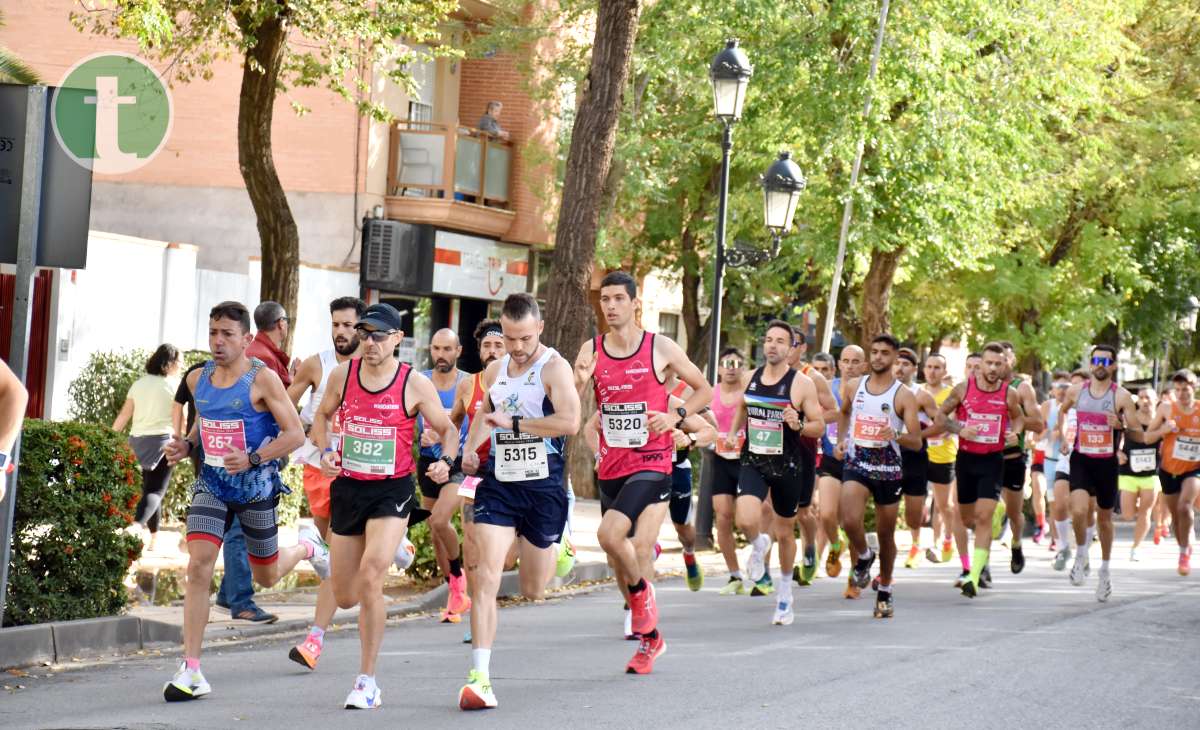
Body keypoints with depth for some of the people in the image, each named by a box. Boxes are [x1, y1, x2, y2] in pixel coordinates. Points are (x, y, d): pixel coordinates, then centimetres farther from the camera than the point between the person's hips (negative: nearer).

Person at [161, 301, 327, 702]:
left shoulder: (262, 379, -14)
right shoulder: (198, 378, 3)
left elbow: (295, 433, -15)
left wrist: (253, 459, -27)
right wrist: (187, 445, -1)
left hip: (256, 488, -3)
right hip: (211, 485, 3)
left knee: (266, 576, 13)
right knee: (198, 566, -15)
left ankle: (306, 546, 50)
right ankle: (191, 671, -14)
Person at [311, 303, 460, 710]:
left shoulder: (416, 385, -9)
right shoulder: (342, 375, 0)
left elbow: (447, 429, 2)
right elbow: (322, 416, 17)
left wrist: (446, 461, -18)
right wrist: (325, 451, -2)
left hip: (392, 491, -4)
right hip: (347, 488, 4)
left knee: (369, 578, -23)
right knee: (345, 598, 10)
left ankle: (367, 682, -11)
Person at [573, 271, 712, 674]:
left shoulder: (662, 349, -4)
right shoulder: (591, 351, 4)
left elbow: (704, 390, 6)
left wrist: (676, 416, -11)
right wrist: (580, 383, -17)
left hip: (651, 463, -4)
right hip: (611, 467, 4)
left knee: (609, 534, -24)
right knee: (630, 556, 10)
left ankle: (640, 590, 4)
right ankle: (650, 637, 26)